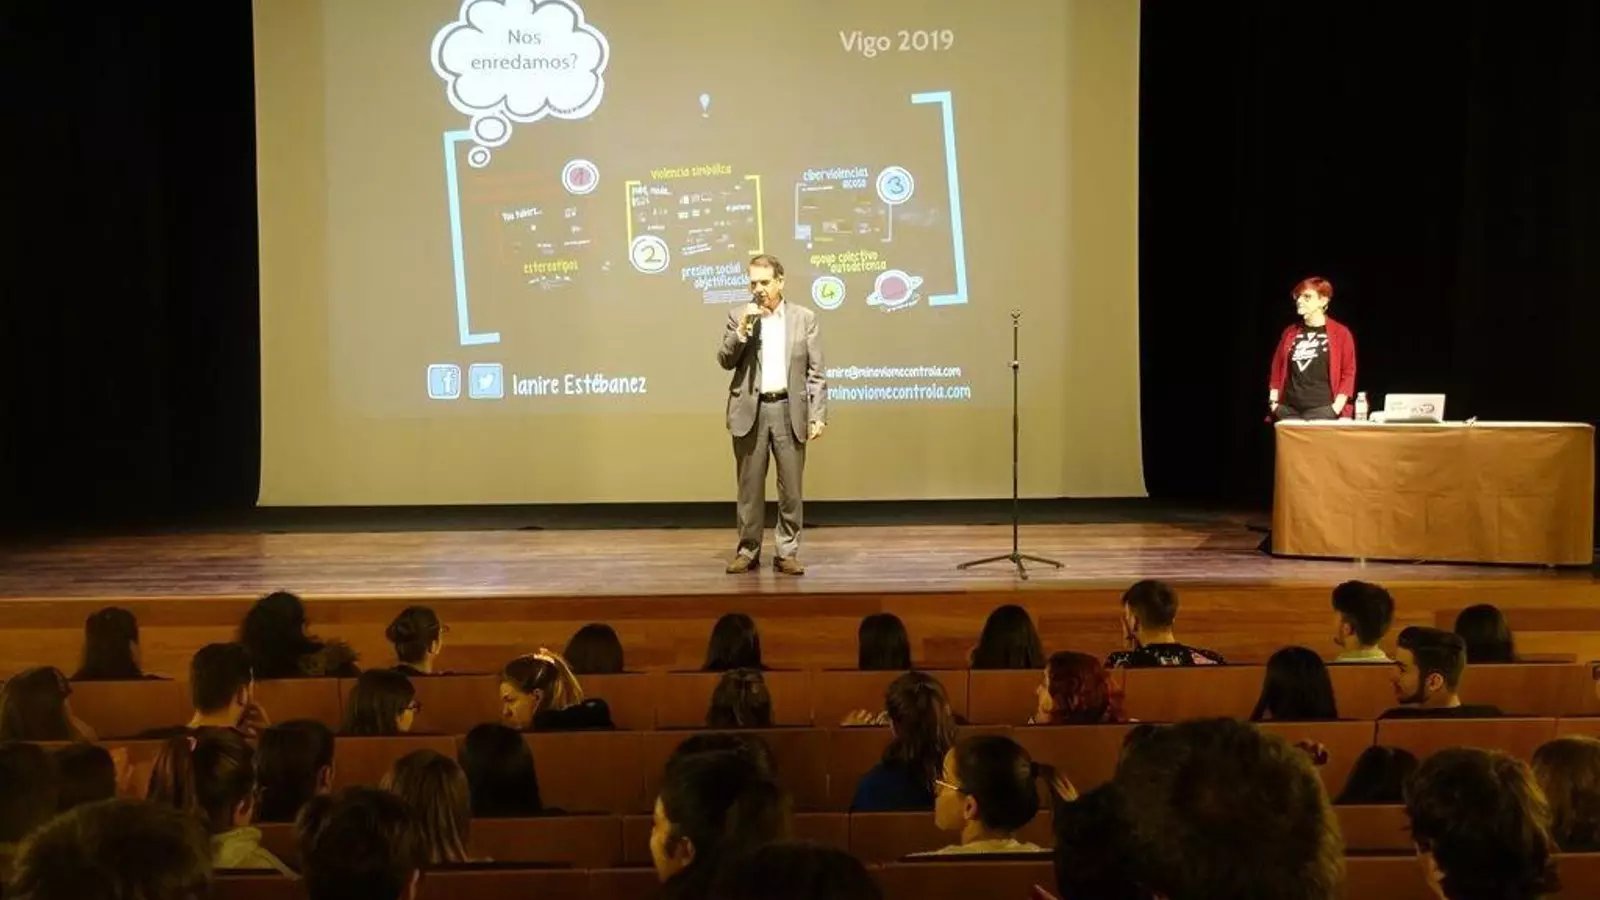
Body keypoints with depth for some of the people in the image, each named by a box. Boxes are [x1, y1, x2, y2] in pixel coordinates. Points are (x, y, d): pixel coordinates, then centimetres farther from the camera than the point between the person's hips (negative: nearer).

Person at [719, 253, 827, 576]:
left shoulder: (805, 318, 5)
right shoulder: (739, 317, 7)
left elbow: (815, 372, 4)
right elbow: (725, 361, -1)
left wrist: (818, 414, -3)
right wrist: (742, 330, -15)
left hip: (790, 411, 0)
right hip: (750, 411, 0)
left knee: (790, 487, 2)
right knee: (749, 487, 5)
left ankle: (787, 553, 10)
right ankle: (747, 551, 14)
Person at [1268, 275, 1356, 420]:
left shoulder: (1341, 333, 2)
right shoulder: (1289, 333, 14)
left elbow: (1348, 374, 0)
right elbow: (1277, 370, 17)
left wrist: (1336, 408, -10)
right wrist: (1273, 401, 6)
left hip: (1322, 411, -4)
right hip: (1288, 410, 4)